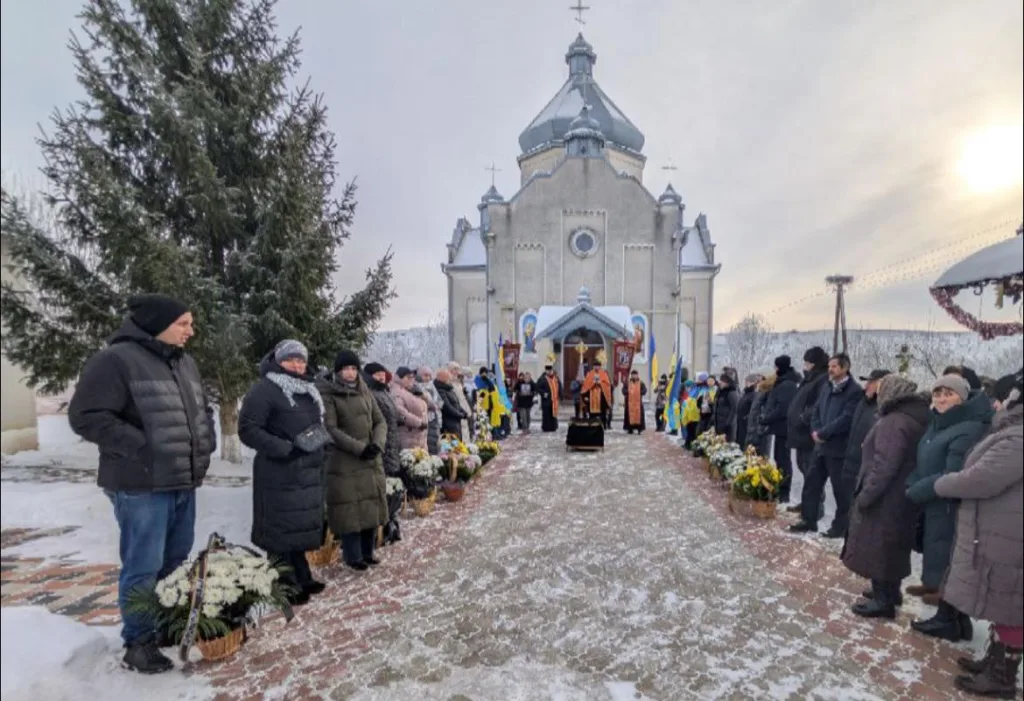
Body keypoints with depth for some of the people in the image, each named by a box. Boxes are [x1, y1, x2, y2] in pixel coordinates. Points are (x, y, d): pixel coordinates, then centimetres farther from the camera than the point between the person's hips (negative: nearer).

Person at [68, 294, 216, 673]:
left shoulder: (185, 362, 11)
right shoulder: (116, 360, -14)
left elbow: (203, 408, 22)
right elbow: (86, 415, -18)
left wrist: (207, 440, 7)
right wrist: (143, 447, -21)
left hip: (183, 481, 8)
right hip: (141, 486, -8)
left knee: (176, 559, 19)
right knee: (144, 567, 1)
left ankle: (169, 624, 36)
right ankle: (139, 641, 19)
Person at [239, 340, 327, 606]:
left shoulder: (310, 390, 15)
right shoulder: (265, 389, -10)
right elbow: (247, 429, -16)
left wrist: (320, 442, 11)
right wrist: (285, 448, -22)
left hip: (309, 472, 8)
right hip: (279, 474, -8)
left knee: (303, 526, 15)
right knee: (282, 530, 0)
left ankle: (302, 579, 28)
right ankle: (286, 588, 11)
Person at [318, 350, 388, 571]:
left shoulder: (365, 392, 11)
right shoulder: (328, 396, -6)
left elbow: (380, 421, 9)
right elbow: (330, 429, -14)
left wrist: (377, 444, -9)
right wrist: (359, 448, -19)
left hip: (371, 460, 6)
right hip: (344, 462, -6)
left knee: (371, 506, 10)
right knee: (350, 509, -1)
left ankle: (368, 552, 23)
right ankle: (353, 556, 12)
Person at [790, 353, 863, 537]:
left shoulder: (854, 391, -11)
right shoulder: (827, 389, 15)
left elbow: (845, 419, -20)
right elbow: (816, 412, 16)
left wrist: (822, 433, -15)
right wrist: (815, 431, -2)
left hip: (839, 448, -8)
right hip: (821, 446, 8)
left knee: (840, 489, 4)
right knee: (811, 483, 12)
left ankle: (840, 526, 17)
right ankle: (808, 520, 23)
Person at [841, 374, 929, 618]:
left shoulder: (893, 422, -21)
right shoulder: (913, 419, 9)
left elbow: (884, 466, -26)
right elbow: (905, 462, 13)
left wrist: (866, 495, -20)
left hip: (885, 498, -10)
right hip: (900, 497, 10)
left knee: (877, 547, 2)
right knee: (891, 547, 21)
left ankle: (883, 600, 11)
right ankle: (890, 591, 34)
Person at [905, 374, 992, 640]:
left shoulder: (969, 429, -19)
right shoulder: (938, 423, 8)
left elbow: (953, 477, -23)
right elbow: (924, 464, 13)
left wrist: (915, 492, -14)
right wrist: (912, 484, -3)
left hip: (951, 508, -8)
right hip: (934, 506, 8)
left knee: (944, 565, 4)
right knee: (940, 563, 17)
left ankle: (948, 621, 21)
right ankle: (955, 618, 31)